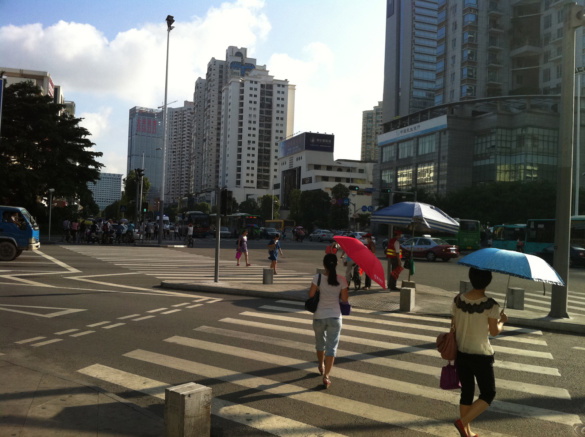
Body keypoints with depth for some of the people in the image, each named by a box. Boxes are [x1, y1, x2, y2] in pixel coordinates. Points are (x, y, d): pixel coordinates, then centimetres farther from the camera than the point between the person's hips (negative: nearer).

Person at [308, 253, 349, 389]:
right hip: (335, 317, -1)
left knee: (320, 342, 23)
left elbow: (311, 294, -10)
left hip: (319, 316, 1)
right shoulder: (341, 280, -11)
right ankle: (326, 375, -3)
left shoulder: (318, 277, -14)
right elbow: (345, 299, -4)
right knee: (332, 346, 4)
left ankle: (321, 366, 45)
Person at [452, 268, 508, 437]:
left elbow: (454, 326, 2)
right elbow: (494, 332, -12)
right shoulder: (491, 305, -18)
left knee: (466, 393, 17)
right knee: (488, 394, 12)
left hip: (461, 353, 5)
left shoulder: (458, 300, -5)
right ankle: (463, 422, -3)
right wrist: (502, 321, 8)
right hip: (481, 355, -5)